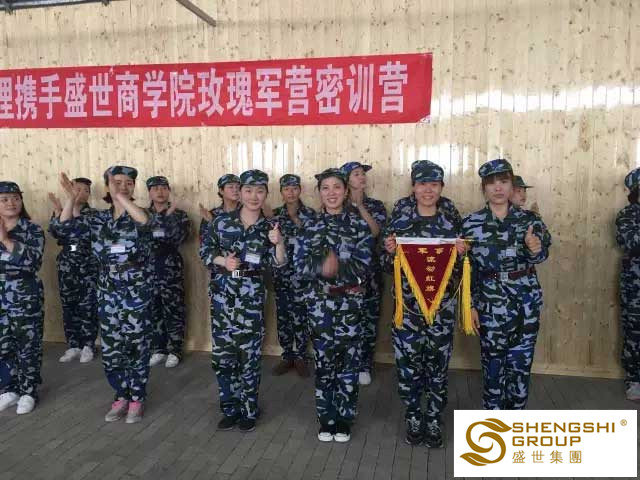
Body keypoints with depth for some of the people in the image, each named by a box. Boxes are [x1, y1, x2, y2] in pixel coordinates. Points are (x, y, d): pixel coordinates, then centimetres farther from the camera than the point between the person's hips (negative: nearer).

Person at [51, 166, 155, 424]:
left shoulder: (139, 215, -5)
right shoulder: (98, 219, 6)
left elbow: (146, 222, -30)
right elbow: (65, 228, -6)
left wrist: (121, 197, -35)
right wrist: (71, 198, -19)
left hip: (137, 294, -3)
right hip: (108, 294, 4)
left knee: (137, 347, 5)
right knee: (111, 350, 10)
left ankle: (137, 400, 22)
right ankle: (122, 397, 30)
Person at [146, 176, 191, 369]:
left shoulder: (179, 214, 2)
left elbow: (179, 238, -14)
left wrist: (169, 216, -18)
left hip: (171, 269, -3)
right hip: (148, 269, 3)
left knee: (173, 310, 1)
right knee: (153, 310, 10)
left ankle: (174, 351, 14)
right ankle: (158, 350, 23)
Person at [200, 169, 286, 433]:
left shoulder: (268, 228, 2)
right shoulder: (221, 221, 2)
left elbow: (278, 264, -4)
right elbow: (204, 250, 5)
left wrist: (279, 243, -23)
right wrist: (222, 260, -14)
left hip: (251, 298, -1)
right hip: (222, 296, 1)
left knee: (249, 355, 4)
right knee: (222, 354, 6)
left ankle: (249, 411, 21)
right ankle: (230, 409, 23)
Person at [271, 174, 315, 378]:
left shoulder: (310, 214, 0)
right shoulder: (275, 215, 8)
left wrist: (299, 223, -15)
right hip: (280, 273, 3)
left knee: (300, 317, 0)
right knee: (282, 316, 8)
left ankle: (300, 357, 16)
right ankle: (287, 356, 22)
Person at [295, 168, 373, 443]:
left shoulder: (359, 224, -1)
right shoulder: (311, 226, 5)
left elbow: (363, 267, -8)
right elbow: (300, 265, -3)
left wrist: (338, 267, -25)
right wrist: (322, 265, -23)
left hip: (350, 303, -1)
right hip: (320, 303, 1)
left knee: (348, 362, 5)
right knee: (323, 361, 7)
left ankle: (344, 419, 23)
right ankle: (326, 419, 24)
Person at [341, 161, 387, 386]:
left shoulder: (376, 205, 8)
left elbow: (376, 231, -10)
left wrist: (360, 206, -15)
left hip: (369, 269, 1)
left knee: (369, 317, 5)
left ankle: (365, 366, 20)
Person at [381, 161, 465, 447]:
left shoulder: (452, 224, 3)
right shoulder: (398, 221, 0)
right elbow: (387, 267, 3)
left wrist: (461, 254, -12)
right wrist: (389, 251, -17)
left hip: (441, 307, 1)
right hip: (407, 305, 0)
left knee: (437, 365, 9)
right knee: (407, 364, 5)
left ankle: (434, 422, 28)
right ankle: (413, 420, 27)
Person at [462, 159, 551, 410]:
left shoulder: (529, 219, -2)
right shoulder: (471, 223, -3)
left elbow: (541, 254, -14)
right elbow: (467, 268, 0)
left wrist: (535, 249, -38)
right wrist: (471, 305, -2)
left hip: (525, 302, 1)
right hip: (489, 302, -1)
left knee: (521, 362, 10)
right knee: (492, 361, 9)